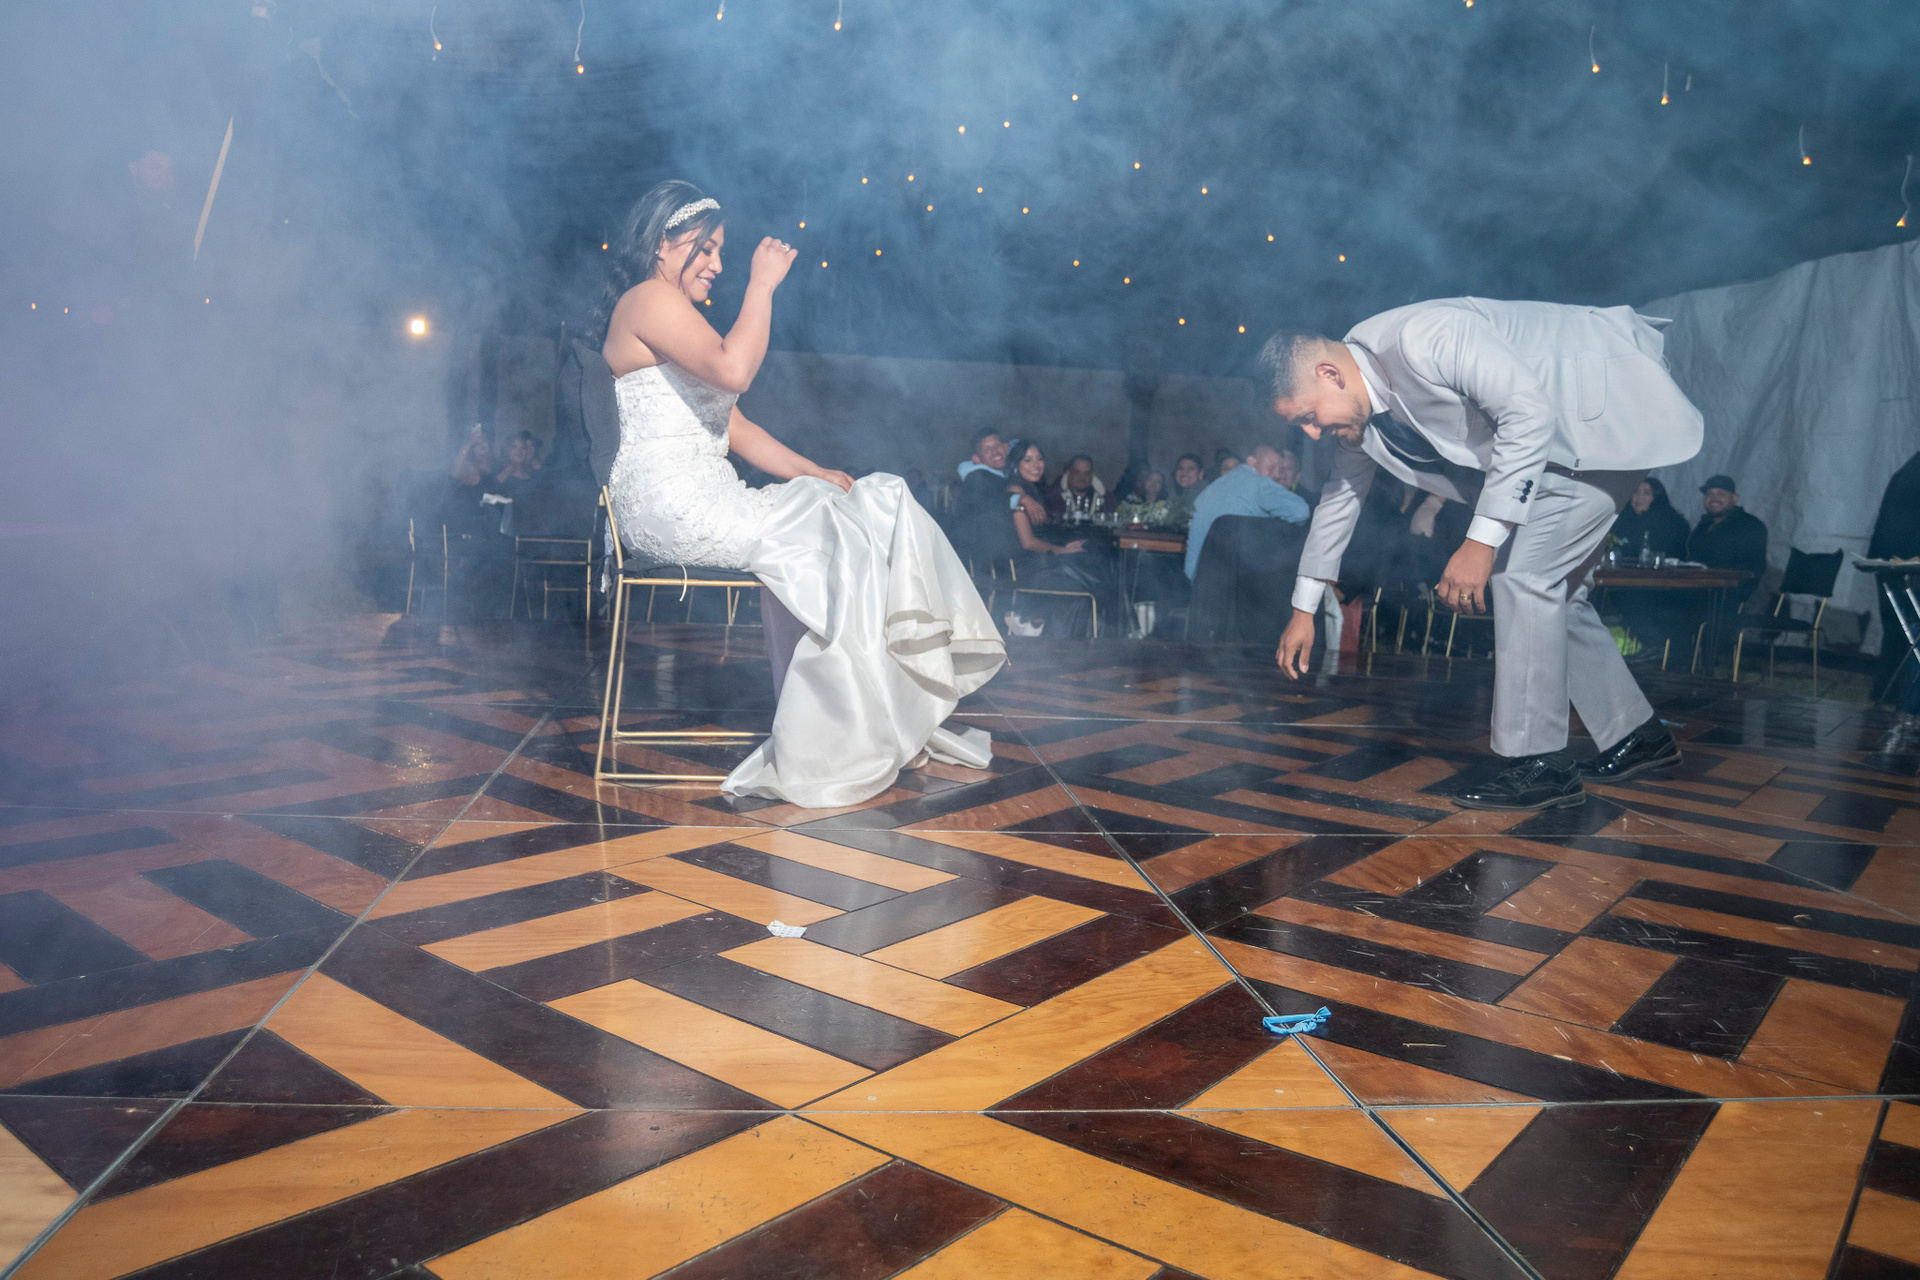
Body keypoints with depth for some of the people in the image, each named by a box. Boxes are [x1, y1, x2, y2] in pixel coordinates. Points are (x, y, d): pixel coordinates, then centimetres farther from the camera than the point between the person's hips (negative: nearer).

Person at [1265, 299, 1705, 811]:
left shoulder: (1421, 337, -30)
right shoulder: (1361, 403, 0)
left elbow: (1530, 412, -32)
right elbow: (1340, 496, 13)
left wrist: (1482, 540, -33)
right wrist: (1304, 608, 18)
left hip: (1617, 402, -9)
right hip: (1566, 430, 9)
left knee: (1521, 568, -16)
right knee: (1552, 585, 10)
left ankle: (1539, 763, -10)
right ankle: (1637, 735, 24)